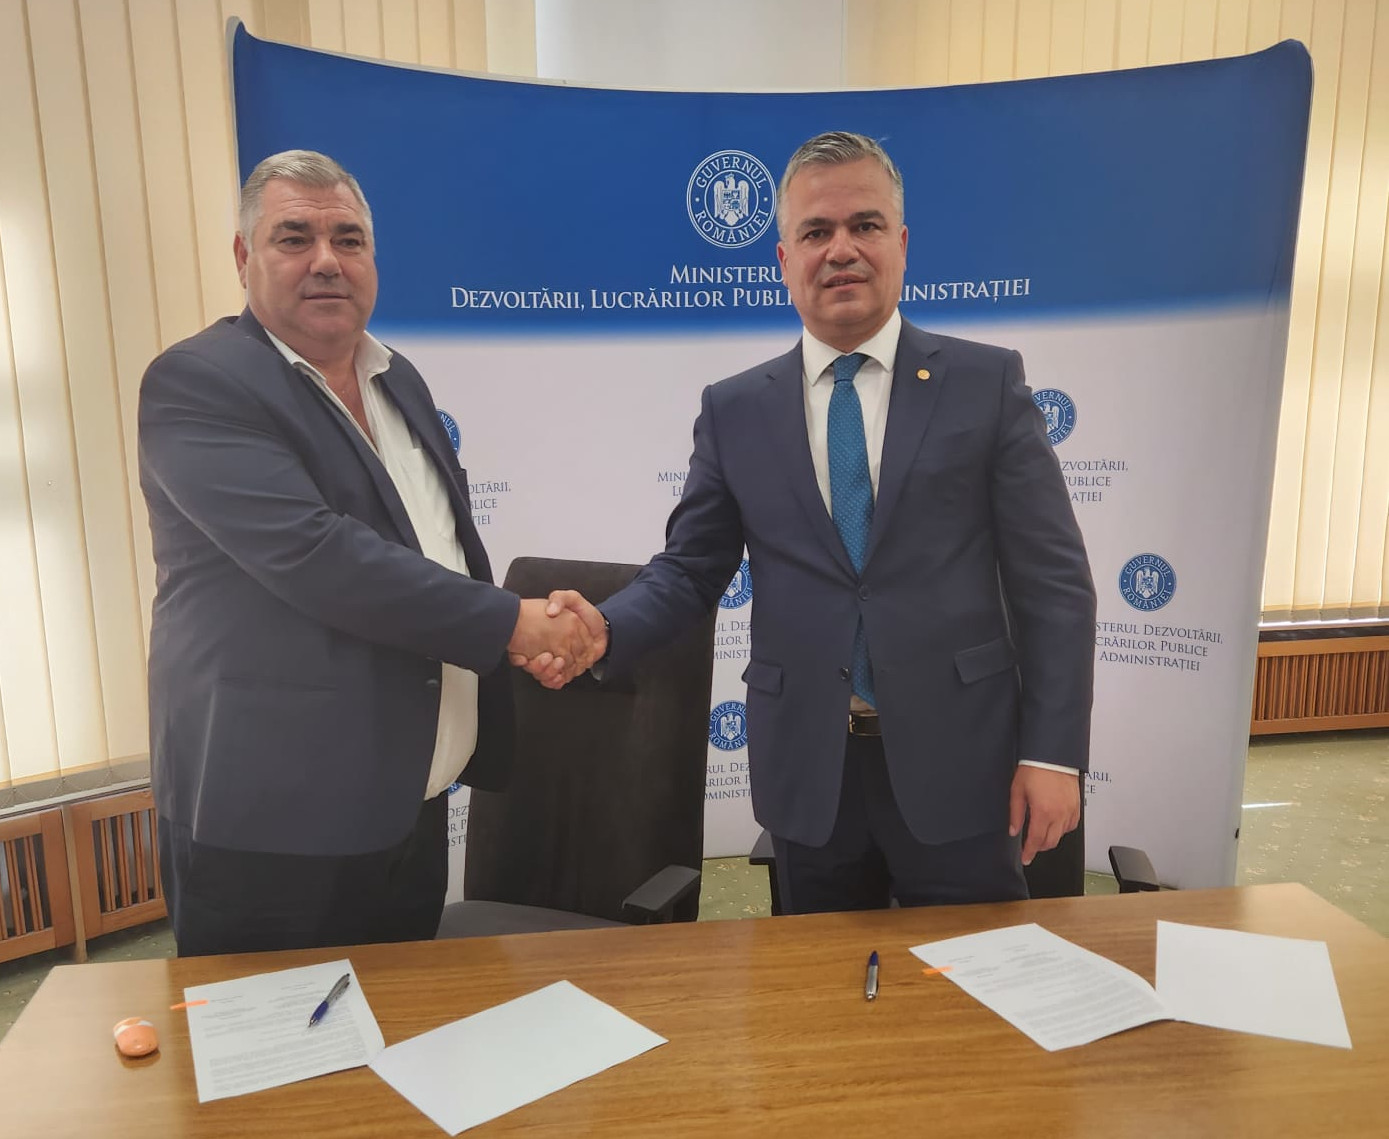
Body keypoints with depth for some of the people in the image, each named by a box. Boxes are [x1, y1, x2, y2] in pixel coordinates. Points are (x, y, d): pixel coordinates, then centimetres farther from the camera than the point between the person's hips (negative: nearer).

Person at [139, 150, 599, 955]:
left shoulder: (398, 380, 10)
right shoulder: (196, 383, -12)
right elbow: (313, 555, -25)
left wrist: (532, 639, 2)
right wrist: (510, 623, -20)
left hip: (413, 807, 7)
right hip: (270, 826, -7)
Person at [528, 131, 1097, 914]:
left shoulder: (988, 382, -1)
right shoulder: (735, 410, 4)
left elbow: (1052, 579, -3)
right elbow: (689, 570, 5)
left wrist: (1053, 752, -7)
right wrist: (604, 629, -15)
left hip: (958, 762, -1)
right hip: (808, 773, 2)